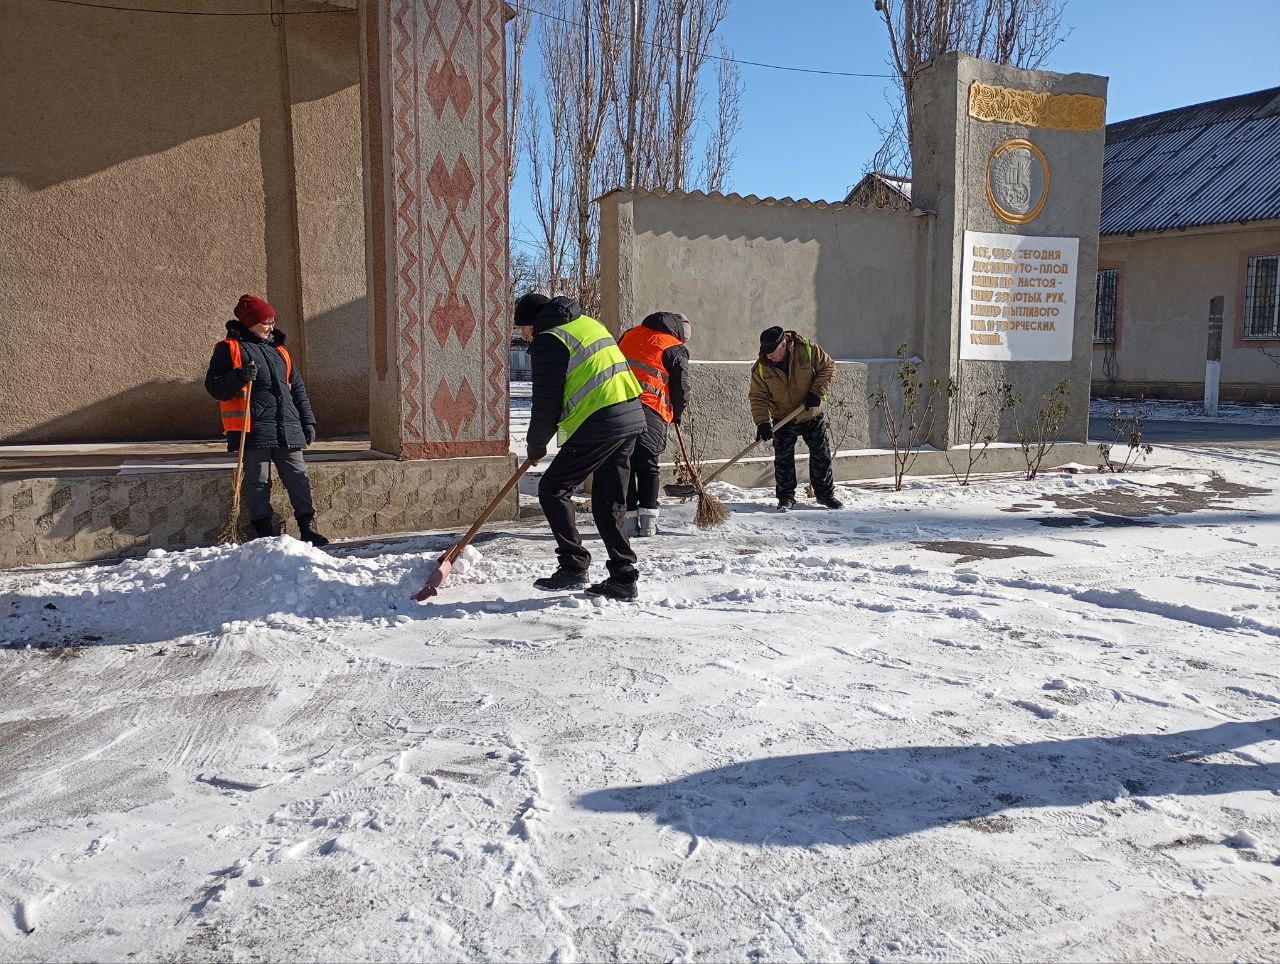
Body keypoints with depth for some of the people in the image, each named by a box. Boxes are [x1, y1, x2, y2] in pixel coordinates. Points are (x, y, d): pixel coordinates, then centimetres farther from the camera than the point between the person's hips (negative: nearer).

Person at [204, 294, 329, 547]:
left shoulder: (279, 350, 21)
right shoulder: (229, 348, 4)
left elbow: (298, 389, 23)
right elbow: (213, 386, -2)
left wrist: (307, 421, 16)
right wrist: (239, 377, -20)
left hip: (288, 428, 5)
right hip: (253, 428, -5)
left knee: (298, 477, 3)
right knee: (258, 481, -2)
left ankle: (307, 527, 9)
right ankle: (264, 531, 5)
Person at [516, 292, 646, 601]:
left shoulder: (548, 341, -5)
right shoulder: (588, 323, 23)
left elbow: (546, 401, -6)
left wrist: (536, 443, 10)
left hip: (600, 423, -9)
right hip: (633, 416, 9)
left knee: (553, 489, 2)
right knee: (609, 501, 14)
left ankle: (573, 566, -2)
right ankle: (624, 578, 13)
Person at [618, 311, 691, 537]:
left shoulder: (630, 334, 20)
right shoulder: (675, 350, 5)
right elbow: (681, 388, 8)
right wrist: (677, 414, 24)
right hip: (649, 413, -4)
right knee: (647, 466, 8)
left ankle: (629, 519, 8)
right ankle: (648, 520, 6)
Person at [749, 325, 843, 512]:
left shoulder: (808, 350, -18)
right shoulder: (761, 368, -15)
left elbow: (828, 367, -7)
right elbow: (758, 397, -12)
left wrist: (816, 392, -18)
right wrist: (762, 422, -23)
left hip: (812, 415, 0)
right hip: (783, 419, 0)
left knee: (821, 455, 7)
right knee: (783, 459, -2)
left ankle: (825, 494, 23)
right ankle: (786, 498, 12)